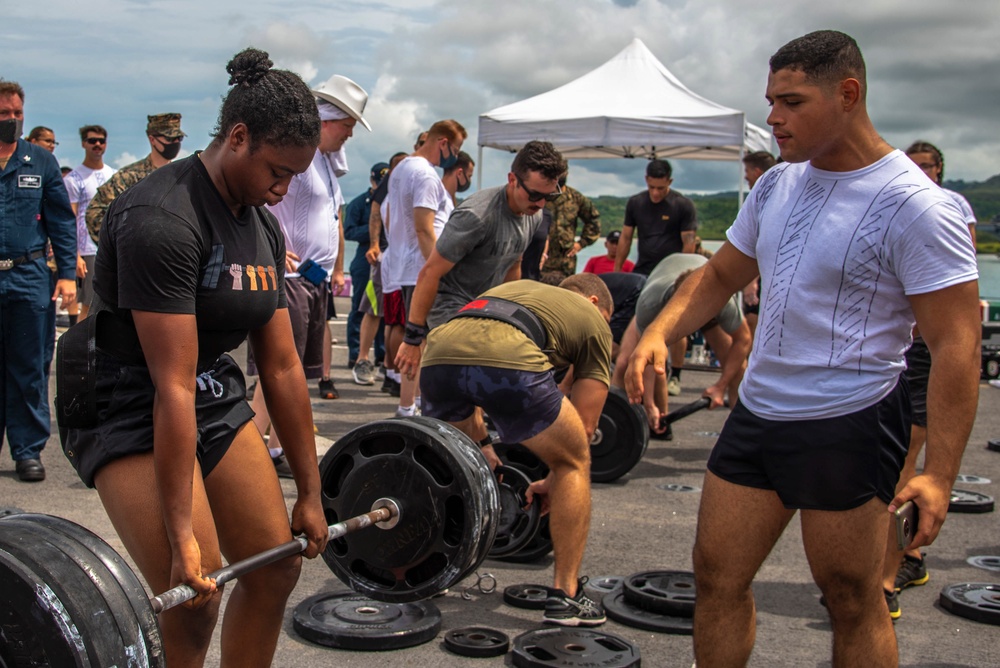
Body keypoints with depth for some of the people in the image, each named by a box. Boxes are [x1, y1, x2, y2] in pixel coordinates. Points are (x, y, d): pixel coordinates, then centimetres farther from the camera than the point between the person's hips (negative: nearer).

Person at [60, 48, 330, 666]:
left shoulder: (263, 226, 3)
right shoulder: (163, 220, -24)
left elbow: (283, 366, 5)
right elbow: (172, 387, -27)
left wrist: (311, 493, 6)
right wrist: (180, 536, -26)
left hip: (217, 399, 9)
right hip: (130, 409, -8)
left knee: (277, 569, 7)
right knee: (194, 601, -14)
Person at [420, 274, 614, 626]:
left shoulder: (514, 289, 44)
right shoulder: (593, 319, 31)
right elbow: (583, 425, 26)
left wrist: (481, 446, 40)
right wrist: (553, 483, 37)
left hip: (438, 357, 6)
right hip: (508, 361, -5)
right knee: (575, 462, 19)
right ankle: (564, 595, 19)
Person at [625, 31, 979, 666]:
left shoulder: (914, 205, -14)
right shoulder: (777, 185, 8)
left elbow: (957, 345, -16)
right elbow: (720, 276, 18)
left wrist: (939, 474, -23)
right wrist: (658, 333, -1)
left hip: (846, 425, -7)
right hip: (757, 414, 7)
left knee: (853, 600, 7)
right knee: (718, 575, 11)